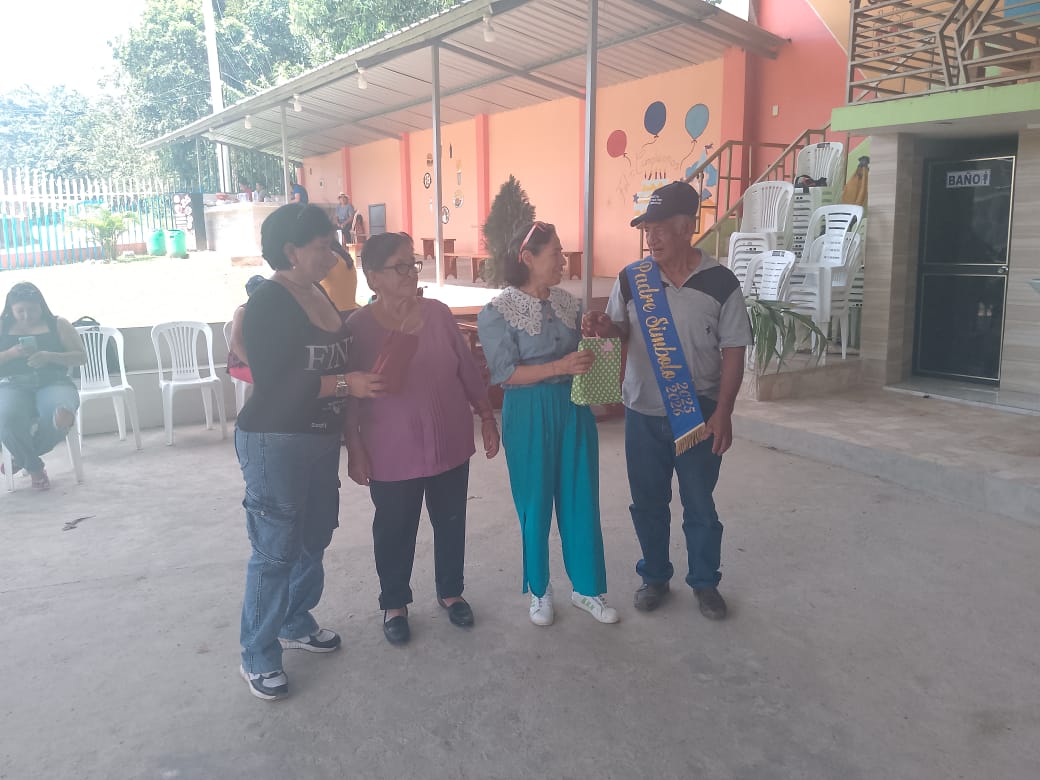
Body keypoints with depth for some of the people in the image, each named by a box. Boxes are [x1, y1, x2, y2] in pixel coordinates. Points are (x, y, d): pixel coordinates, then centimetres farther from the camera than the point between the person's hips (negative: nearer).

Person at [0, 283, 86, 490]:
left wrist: (50, 356, -9)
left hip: (53, 383, 0)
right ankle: (34, 468, -7)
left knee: (62, 417, -37)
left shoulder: (57, 325, 14)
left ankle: (21, 457, -5)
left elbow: (81, 357, 7)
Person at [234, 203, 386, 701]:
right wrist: (345, 383, -24)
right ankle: (257, 658, 17)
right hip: (274, 442, -8)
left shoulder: (318, 296, 8)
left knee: (314, 539, 19)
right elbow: (272, 383, -22)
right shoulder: (268, 303, -16)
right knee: (275, 551, 1)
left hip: (321, 439, 8)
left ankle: (296, 624, 39)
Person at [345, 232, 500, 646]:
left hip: (450, 443, 3)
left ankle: (451, 592, 39)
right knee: (394, 531, 12)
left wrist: (487, 416, 6)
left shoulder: (438, 313, -3)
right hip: (392, 453, -3)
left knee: (450, 523, 17)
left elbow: (468, 369, 5)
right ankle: (394, 604, 34)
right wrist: (355, 450, -8)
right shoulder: (358, 327, -11)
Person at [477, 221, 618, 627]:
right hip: (530, 415, -5)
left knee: (581, 501, 10)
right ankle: (539, 590, 29)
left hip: (574, 409, 5)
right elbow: (506, 373, -17)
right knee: (535, 505, 8)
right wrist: (561, 366, -25)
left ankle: (587, 588, 27)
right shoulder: (497, 312, -11)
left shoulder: (568, 302, 5)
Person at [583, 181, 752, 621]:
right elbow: (621, 329, 8)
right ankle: (654, 577, 34)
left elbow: (733, 352, -6)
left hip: (698, 414, -2)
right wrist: (603, 327, -17)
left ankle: (705, 582, 32)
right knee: (648, 503, 14)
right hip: (643, 413, 2)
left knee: (699, 505, 12)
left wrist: (723, 413, -11)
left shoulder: (720, 282, -10)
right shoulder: (631, 278, -5)